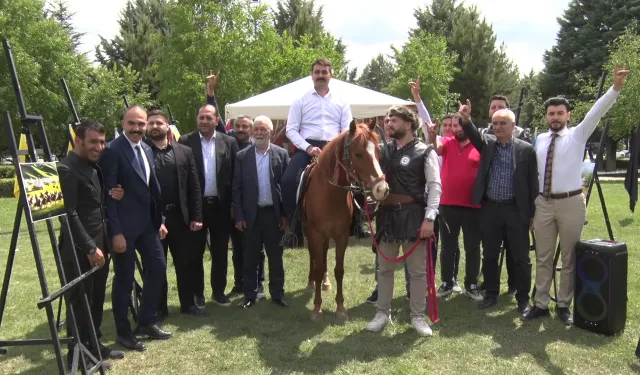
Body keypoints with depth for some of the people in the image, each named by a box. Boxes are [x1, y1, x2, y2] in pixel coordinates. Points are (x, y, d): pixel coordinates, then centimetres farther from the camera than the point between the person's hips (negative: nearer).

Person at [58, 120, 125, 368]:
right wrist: (90, 248, -20)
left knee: (96, 299, 17)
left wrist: (112, 196, 0)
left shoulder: (94, 165, 11)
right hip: (79, 250, -8)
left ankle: (94, 345, 30)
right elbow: (70, 214, -20)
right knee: (80, 302, 5)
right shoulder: (67, 168, -17)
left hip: (100, 244, 8)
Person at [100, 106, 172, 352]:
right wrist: (116, 231, -19)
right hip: (124, 225, -8)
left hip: (147, 222, 8)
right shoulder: (113, 150, -14)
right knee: (124, 279, 4)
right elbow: (108, 193, -16)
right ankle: (124, 332, 20)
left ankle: (146, 322, 29)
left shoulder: (146, 149, 10)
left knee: (158, 268, 13)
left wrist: (160, 220, 12)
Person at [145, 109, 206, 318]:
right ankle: (159, 308, 23)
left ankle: (188, 304, 26)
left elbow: (194, 187, 5)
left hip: (180, 216, 2)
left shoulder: (184, 152, 6)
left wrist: (196, 217, 0)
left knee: (185, 263, 11)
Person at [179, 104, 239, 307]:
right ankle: (197, 293, 22)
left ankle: (218, 291, 24)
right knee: (196, 252, 10)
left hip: (221, 205, 1)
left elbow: (235, 175, 2)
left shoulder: (229, 142, 3)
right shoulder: (186, 141, -2)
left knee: (220, 252, 11)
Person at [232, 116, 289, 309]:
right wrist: (239, 216, -5)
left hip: (273, 213, 0)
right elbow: (236, 188, 0)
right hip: (251, 214, 0)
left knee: (275, 257, 10)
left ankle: (277, 294, 21)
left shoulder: (282, 154, 0)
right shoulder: (242, 156, 1)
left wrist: (285, 214, -5)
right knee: (250, 258, 10)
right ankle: (250, 295, 22)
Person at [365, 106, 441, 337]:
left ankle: (417, 316, 20)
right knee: (385, 268, 11)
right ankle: (382, 313, 23)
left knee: (417, 269, 7)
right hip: (387, 214, 4)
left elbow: (434, 187, -11)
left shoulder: (425, 152, -4)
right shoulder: (384, 151, 9)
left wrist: (429, 218, -20)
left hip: (414, 215, -4)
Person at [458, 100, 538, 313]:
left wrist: (533, 213, -1)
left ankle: (523, 299, 19)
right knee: (489, 256, 11)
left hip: (516, 210, -2)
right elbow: (474, 135, -16)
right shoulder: (487, 143, 6)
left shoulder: (526, 149, -2)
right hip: (490, 208, 3)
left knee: (521, 258, 6)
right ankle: (491, 294, 26)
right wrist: (465, 119, -37)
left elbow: (533, 182, 0)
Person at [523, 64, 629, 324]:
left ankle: (563, 305, 20)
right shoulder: (540, 140, 10)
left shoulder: (578, 135, 1)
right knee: (543, 258, 8)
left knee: (569, 258, 7)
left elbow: (597, 112, -14)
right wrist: (531, 202, 12)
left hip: (570, 203, -3)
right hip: (543, 203, 3)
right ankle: (541, 305, 19)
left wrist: (616, 87, -28)